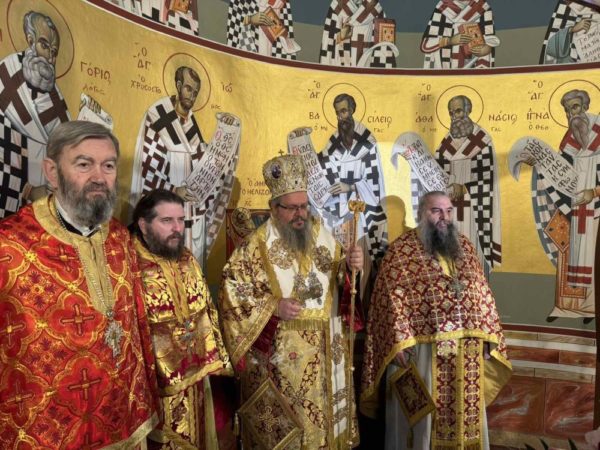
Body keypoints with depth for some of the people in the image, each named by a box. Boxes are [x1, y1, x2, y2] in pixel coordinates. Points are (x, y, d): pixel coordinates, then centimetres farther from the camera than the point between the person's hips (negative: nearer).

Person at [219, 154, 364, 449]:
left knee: (323, 413, 18)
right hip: (277, 353, -4)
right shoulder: (256, 246, -10)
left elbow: (337, 278, 11)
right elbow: (231, 292, -12)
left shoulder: (322, 234, 4)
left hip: (324, 350, 5)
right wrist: (273, 307, -21)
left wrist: (350, 265, -11)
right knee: (283, 420, 8)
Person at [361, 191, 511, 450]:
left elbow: (481, 294, 12)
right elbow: (392, 300, -10)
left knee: (465, 412, 15)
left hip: (466, 349, 5)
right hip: (420, 348, -5)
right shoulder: (401, 250, -6)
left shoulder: (464, 247, 11)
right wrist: (399, 342, -17)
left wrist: (486, 337, 7)